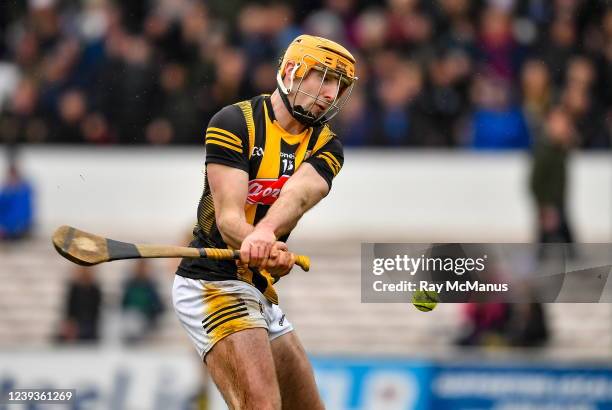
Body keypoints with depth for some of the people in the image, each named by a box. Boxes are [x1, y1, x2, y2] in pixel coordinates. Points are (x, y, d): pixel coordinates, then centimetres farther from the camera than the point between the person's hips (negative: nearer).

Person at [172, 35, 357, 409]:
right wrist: (260, 248, -42)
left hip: (262, 293, 8)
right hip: (213, 282, -8)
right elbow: (228, 216, -19)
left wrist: (265, 232, -40)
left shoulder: (326, 146, 6)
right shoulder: (235, 124, -10)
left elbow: (297, 196, -18)